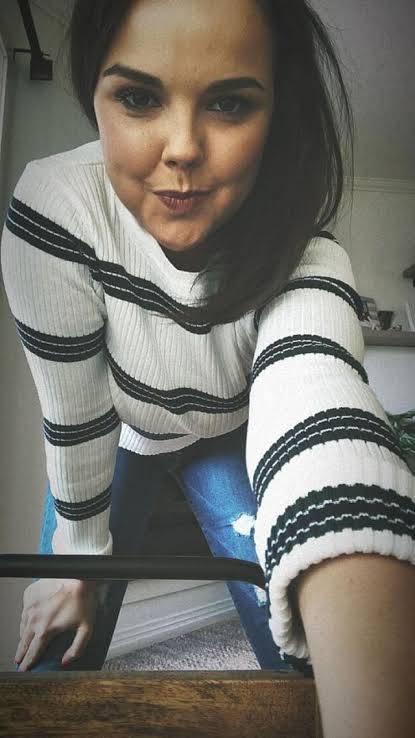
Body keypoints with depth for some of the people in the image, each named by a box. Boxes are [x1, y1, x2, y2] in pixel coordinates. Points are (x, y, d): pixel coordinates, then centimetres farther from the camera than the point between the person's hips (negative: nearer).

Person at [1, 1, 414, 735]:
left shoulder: (304, 262, -35)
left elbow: (322, 427, -54)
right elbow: (75, 416, -25)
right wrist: (77, 560, -10)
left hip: (229, 439, 0)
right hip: (116, 440, 1)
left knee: (295, 656, -1)